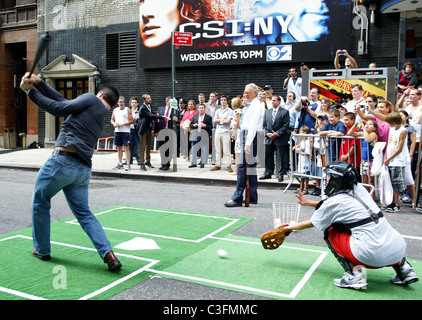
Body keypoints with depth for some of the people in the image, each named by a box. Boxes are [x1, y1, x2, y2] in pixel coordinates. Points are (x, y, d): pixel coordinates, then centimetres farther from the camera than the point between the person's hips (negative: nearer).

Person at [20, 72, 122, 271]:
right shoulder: (102, 115, 22)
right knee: (84, 212, 12)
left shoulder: (91, 99, 1)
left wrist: (31, 91, -1)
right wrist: (38, 83, 20)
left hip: (63, 160, -7)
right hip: (83, 168, 7)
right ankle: (108, 253, -3)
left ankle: (42, 250, 26)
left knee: (40, 202, 15)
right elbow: (64, 102, 22)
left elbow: (59, 109, -9)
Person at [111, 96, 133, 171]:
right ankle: (120, 163, 18)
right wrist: (114, 124, -3)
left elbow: (131, 121, -5)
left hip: (125, 131, -5)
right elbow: (112, 120, 19)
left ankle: (128, 164, -7)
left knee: (126, 147, -8)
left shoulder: (127, 110, 1)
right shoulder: (115, 110, 15)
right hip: (117, 131, 5)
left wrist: (123, 124, -14)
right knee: (119, 147, 9)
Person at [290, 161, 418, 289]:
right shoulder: (358, 188, 14)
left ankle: (355, 273, -2)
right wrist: (308, 203, 37)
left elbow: (310, 224, 12)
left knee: (330, 231, 11)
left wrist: (289, 228, 28)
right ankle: (402, 265, 20)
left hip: (374, 256, -7)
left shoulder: (334, 201, -3)